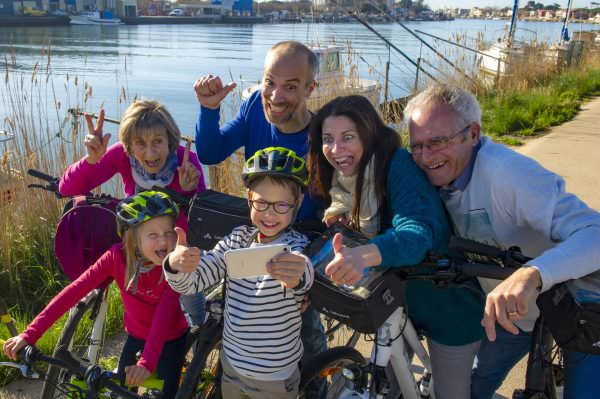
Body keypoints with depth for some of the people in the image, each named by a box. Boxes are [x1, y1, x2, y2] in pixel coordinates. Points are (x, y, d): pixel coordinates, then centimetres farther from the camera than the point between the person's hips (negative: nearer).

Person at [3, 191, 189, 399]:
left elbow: (164, 315, -39)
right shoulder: (117, 256, -24)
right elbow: (75, 290, -27)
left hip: (170, 340, -2)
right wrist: (30, 334, -34)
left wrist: (147, 363, -52)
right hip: (136, 335, 2)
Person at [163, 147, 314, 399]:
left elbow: (303, 275, -42)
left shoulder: (296, 246, -18)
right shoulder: (238, 239, -5)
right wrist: (176, 265, -34)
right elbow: (191, 281, -11)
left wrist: (296, 276, -67)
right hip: (231, 366, 4)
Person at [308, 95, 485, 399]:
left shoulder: (398, 165, -27)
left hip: (447, 307, -6)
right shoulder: (342, 181, -5)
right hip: (396, 300, 6)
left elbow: (418, 231, -43)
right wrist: (336, 220, -18)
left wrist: (365, 255, -62)